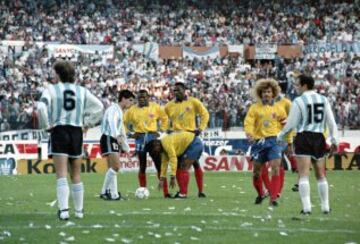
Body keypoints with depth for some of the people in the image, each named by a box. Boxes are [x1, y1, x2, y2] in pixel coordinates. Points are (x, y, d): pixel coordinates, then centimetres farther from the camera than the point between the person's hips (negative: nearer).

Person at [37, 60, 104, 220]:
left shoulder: (51, 89, -3)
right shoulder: (82, 91, 8)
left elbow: (41, 107, -18)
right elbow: (99, 107, 8)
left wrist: (46, 126, -6)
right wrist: (87, 123, 12)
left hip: (59, 132, -3)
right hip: (77, 133, 3)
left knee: (61, 175, -8)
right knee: (76, 175, 14)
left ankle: (63, 209, -21)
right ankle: (79, 210, 19)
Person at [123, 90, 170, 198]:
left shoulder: (155, 107, 3)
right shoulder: (132, 110, 4)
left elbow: (165, 118, 13)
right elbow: (125, 122, 11)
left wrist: (162, 131, 4)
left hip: (153, 136, -1)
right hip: (140, 138, 1)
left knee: (159, 164, -4)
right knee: (142, 166, 3)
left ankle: (166, 192, -2)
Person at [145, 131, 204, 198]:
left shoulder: (166, 143, -23)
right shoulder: (163, 148, 7)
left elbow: (173, 159, -29)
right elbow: (164, 163, 11)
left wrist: (172, 177, -30)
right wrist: (162, 179, 10)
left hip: (194, 144, -10)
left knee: (184, 168, -14)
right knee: (179, 168, 10)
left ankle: (183, 193, -16)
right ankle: (182, 192, 10)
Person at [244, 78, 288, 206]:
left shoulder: (278, 108, 7)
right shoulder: (254, 108, 3)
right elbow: (248, 123, -7)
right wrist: (249, 133, -25)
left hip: (274, 141, -1)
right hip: (259, 141, 1)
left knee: (275, 167, -16)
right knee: (257, 170, 8)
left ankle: (273, 197, -15)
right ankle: (260, 194, 32)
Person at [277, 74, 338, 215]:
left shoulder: (299, 101, -7)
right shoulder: (323, 100, 7)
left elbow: (291, 124, -5)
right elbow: (331, 122, 4)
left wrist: (280, 136, 10)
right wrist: (334, 140, 8)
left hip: (304, 138, -5)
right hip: (319, 138, 5)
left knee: (304, 175, -6)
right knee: (321, 175, 15)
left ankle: (306, 207, -15)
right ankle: (325, 207, 17)